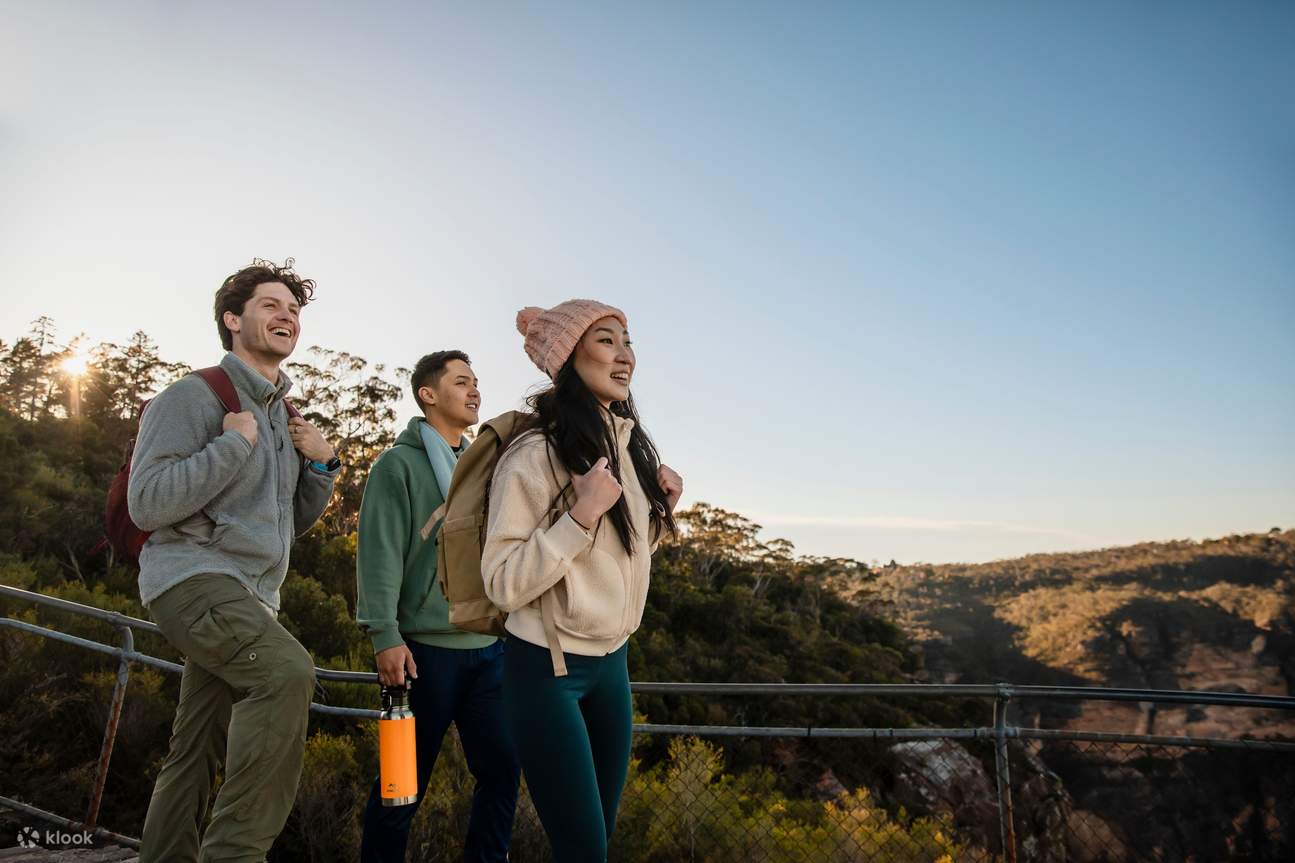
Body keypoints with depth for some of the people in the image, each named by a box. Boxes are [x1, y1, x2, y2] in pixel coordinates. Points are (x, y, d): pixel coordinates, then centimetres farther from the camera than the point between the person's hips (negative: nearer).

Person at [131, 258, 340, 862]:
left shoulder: (283, 416, 18)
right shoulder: (194, 396, -6)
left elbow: (294, 521, 21)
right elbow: (147, 504, -15)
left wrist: (321, 464, 3)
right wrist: (236, 443, -14)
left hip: (251, 596, 8)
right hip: (194, 576, -8)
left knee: (196, 754, 10)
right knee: (288, 672, -30)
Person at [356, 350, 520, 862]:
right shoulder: (400, 464, -4)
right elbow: (379, 556, -11)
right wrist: (385, 635, -17)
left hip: (488, 648, 6)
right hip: (427, 647, -6)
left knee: (501, 769, 7)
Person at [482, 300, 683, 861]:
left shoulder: (630, 446, 4)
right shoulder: (536, 454, -18)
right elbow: (504, 584, -20)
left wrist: (662, 510, 0)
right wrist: (583, 513, -27)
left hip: (611, 661, 7)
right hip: (548, 666, -7)